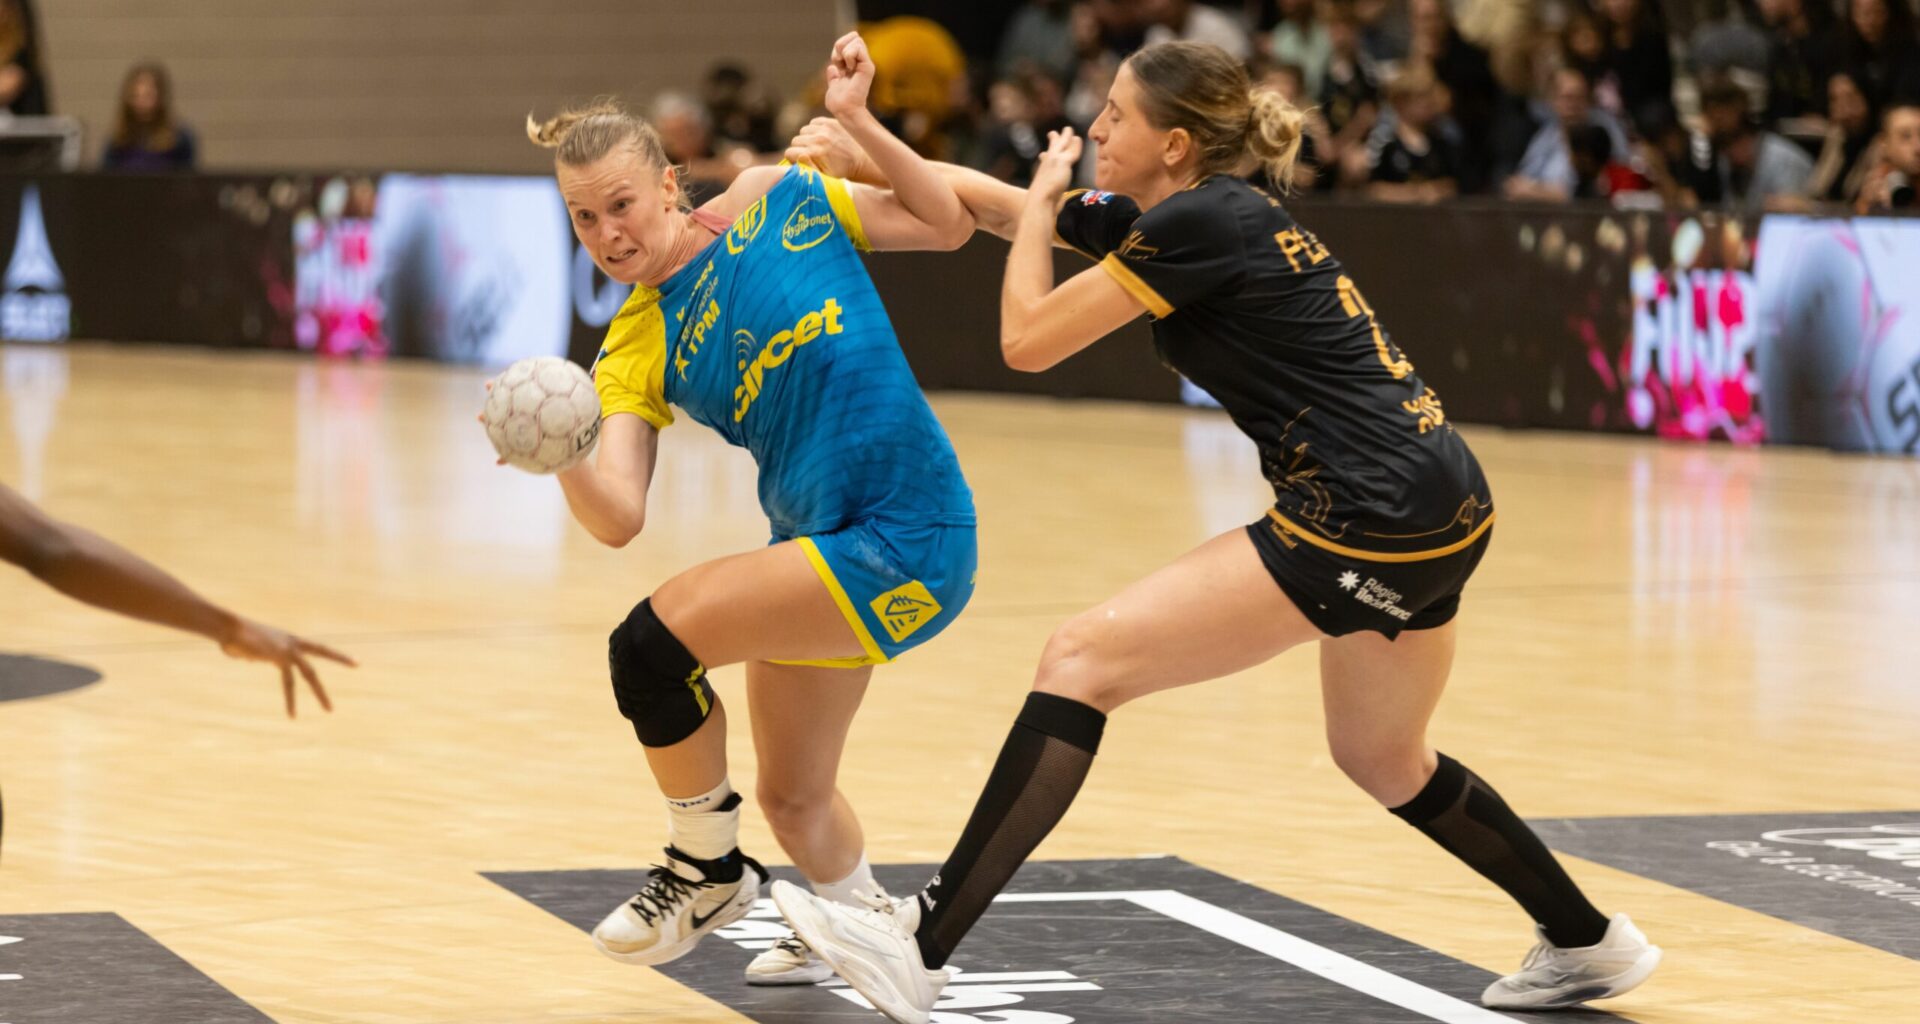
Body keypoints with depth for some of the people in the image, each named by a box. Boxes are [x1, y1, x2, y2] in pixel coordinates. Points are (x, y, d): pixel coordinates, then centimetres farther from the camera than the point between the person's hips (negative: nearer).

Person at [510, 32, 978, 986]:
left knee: (653, 644, -21)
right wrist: (560, 457, -33)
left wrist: (854, 121, -7)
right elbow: (618, 518, -12)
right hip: (823, 548, 6)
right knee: (793, 796, 23)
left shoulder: (776, 201, -4)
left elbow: (947, 222, 4)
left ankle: (707, 871, 2)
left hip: (907, 542, -6)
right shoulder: (632, 353, 2)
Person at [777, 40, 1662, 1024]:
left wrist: (1041, 200, 8)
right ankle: (1589, 941, 41)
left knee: (1083, 659, -9)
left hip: (1367, 520, -10)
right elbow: (992, 204, 25)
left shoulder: (1197, 224, -11)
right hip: (1442, 509, 10)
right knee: (1385, 762, 31)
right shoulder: (1199, 211, 16)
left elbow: (1027, 339, -6)